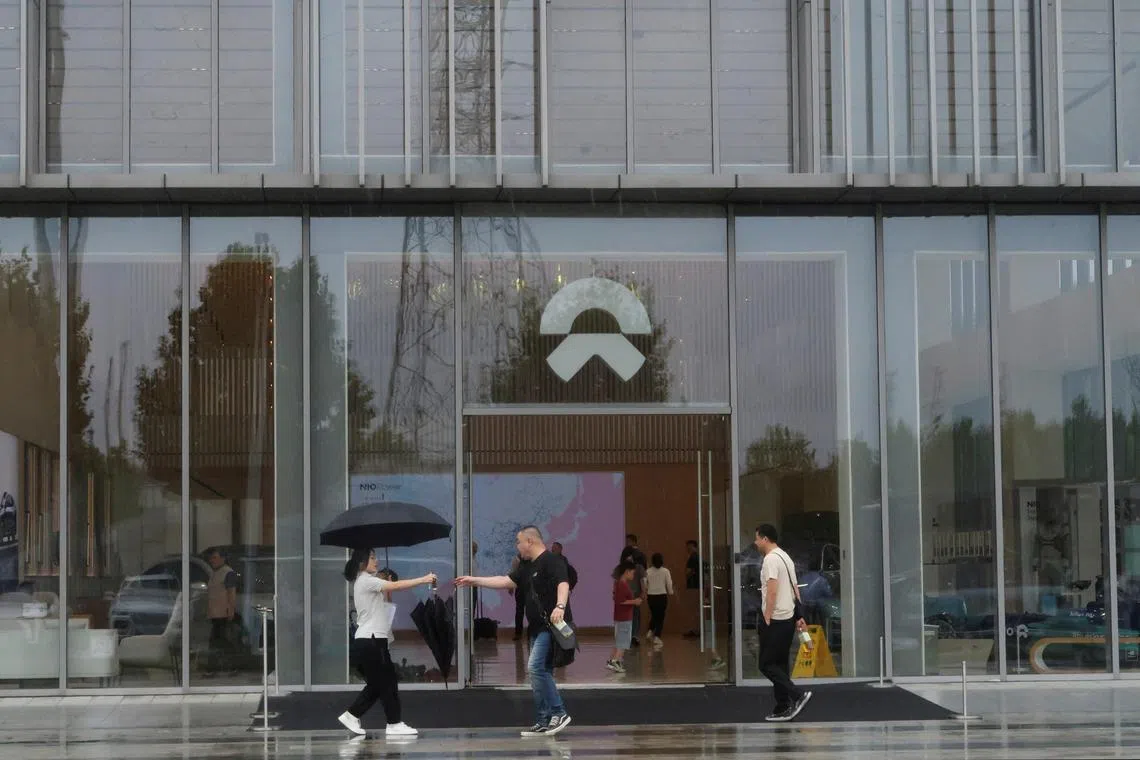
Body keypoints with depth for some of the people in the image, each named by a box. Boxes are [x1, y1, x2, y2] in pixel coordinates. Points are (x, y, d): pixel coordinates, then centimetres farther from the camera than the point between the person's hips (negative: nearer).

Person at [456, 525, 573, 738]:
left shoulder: (551, 562, -11)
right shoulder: (527, 567, 20)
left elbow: (563, 584, -26)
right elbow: (506, 581, 23)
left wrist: (560, 606, -44)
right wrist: (474, 581, 21)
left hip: (552, 626, -10)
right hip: (538, 627, 10)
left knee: (536, 667, -19)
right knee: (541, 672, 9)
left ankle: (559, 713, -14)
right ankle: (544, 722, 12)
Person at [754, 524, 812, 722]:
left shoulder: (771, 559, -16)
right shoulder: (786, 557, 16)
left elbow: (772, 591, -23)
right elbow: (795, 589, 19)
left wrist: (767, 619, -19)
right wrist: (799, 617, 21)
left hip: (775, 621, -10)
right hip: (788, 619, 10)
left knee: (767, 664, -6)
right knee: (779, 664, 13)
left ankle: (797, 695, -14)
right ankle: (784, 708, 12)